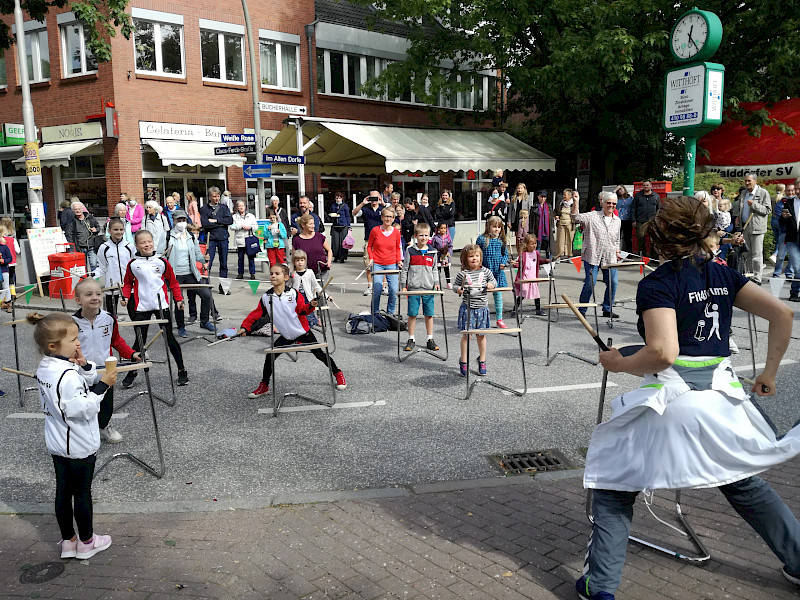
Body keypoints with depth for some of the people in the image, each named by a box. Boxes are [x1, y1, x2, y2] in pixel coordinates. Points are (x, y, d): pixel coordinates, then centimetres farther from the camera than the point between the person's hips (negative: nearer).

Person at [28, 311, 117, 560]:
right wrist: (102, 385, -24)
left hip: (58, 444, 8)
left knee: (63, 492, 16)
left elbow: (86, 383, 5)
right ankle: (86, 542, 23)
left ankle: (68, 541, 30)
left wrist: (85, 367, -12)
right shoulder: (67, 375, -28)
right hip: (79, 446, -8)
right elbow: (83, 408, -27)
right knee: (82, 493, 7)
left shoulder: (45, 368, 1)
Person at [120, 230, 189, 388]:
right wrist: (125, 297, -3)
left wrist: (179, 299, 3)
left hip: (161, 305, 0)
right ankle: (131, 373, 18)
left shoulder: (162, 262, 2)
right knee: (140, 340, 3)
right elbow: (128, 283, 14)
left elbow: (173, 282, 9)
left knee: (169, 338, 4)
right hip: (141, 307, 0)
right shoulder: (133, 264, 2)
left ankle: (182, 371, 13)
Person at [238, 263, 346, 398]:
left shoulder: (294, 294, -9)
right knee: (270, 357, -4)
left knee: (319, 354, 0)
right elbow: (256, 314, 3)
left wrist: (310, 306, -32)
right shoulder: (266, 298, -2)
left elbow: (302, 310, -12)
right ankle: (264, 386, 13)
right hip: (286, 336, 3)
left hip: (302, 332, -3)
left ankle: (338, 374, 21)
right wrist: (245, 327, -7)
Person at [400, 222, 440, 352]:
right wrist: (403, 285, -1)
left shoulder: (432, 252, 9)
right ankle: (411, 340, 11)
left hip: (428, 288, 2)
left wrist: (436, 282, 4)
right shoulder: (410, 251, 1)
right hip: (413, 287, -2)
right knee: (412, 314, 1)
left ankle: (430, 340, 15)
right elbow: (404, 270, 4)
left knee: (429, 314, 6)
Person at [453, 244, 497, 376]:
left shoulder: (485, 272, 3)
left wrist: (491, 284, -6)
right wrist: (458, 289, -16)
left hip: (482, 307, 2)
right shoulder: (462, 274, -4)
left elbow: (494, 281, 16)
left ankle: (482, 360, 26)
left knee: (481, 335, 11)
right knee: (466, 335, 0)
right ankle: (463, 362, 13)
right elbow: (455, 285, 5)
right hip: (467, 308, -2)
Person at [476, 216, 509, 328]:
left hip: (498, 271, 2)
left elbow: (505, 254, 13)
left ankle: (499, 319, 16)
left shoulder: (501, 240, 5)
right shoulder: (481, 239, -3)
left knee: (498, 294, 7)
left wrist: (503, 263, -4)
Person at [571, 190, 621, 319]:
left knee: (612, 284, 4)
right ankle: (581, 310, 6)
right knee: (590, 283, -7)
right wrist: (576, 202, -22)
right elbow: (575, 218, -14)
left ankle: (608, 309, 20)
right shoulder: (592, 216, -2)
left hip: (610, 258, 5)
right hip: (592, 256, -5)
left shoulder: (617, 221, 15)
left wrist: (617, 252, 13)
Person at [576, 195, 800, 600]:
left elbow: (662, 353, -22)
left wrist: (617, 363, -6)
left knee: (614, 486, 9)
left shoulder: (657, 283, -10)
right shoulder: (723, 275, 8)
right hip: (722, 397, 6)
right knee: (745, 485, 29)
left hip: (671, 402, -6)